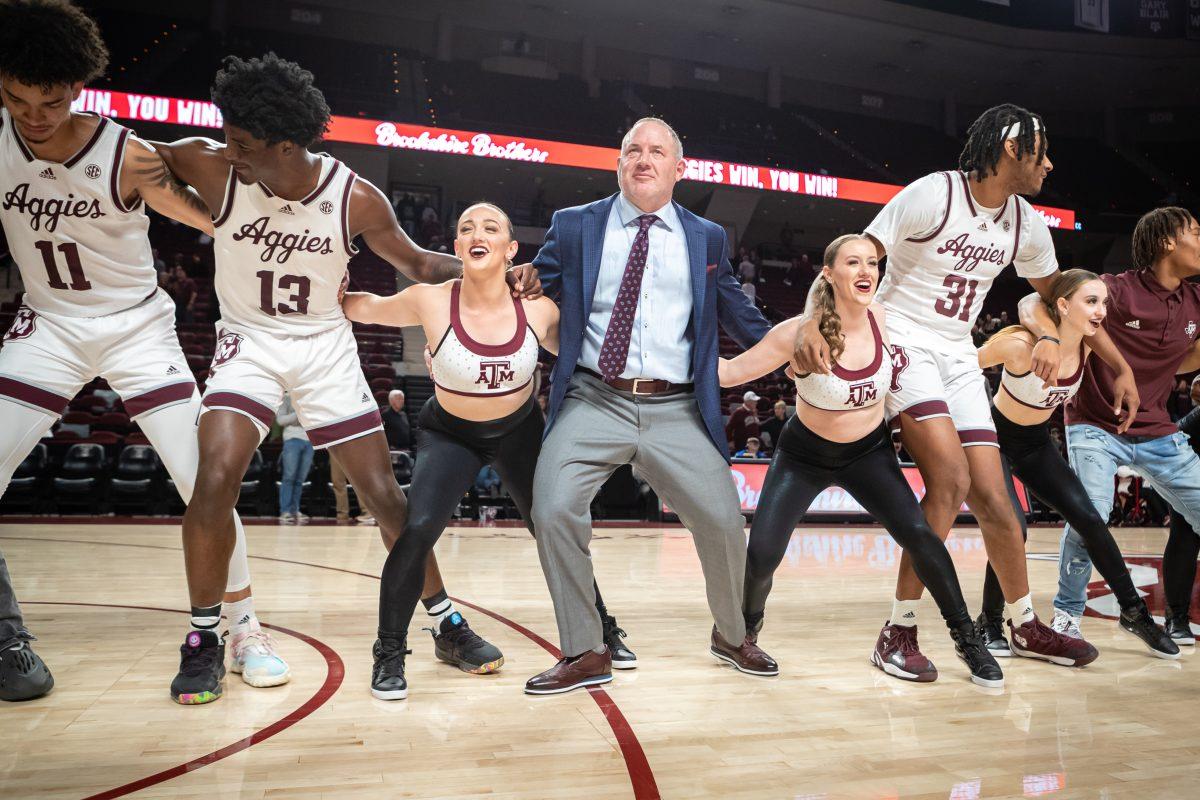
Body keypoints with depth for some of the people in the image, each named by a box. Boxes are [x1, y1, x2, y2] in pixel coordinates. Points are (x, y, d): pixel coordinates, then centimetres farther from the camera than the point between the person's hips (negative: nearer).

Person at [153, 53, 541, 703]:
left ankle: (447, 621, 16)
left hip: (326, 349, 0)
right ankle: (203, 640, 2)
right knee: (216, 479, -21)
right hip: (248, 343, 0)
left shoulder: (355, 198, -15)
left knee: (385, 495, -1)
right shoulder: (211, 167, -14)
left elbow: (418, 264, -2)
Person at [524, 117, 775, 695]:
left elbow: (736, 314, 21)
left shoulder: (707, 238, 14)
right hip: (593, 402, 0)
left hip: (675, 410, 1)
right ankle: (586, 653, 3)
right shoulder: (574, 226, 10)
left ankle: (732, 635, 25)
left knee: (724, 521, -7)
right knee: (553, 511, -18)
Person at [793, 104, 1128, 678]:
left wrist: (1121, 367, 19)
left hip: (959, 359, 6)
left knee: (992, 497, 5)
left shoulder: (1027, 225, 7)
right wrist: (811, 324, -34)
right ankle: (898, 630, -8)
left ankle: (1026, 626, 26)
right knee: (950, 481, -22)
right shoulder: (932, 195, -14)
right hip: (904, 345, -6)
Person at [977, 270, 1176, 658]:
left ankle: (1133, 612, 19)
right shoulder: (1020, 345, -29)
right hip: (994, 438, -6)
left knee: (1089, 519, -1)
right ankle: (990, 624, 1)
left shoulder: (1088, 347, -12)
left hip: (1036, 444, 6)